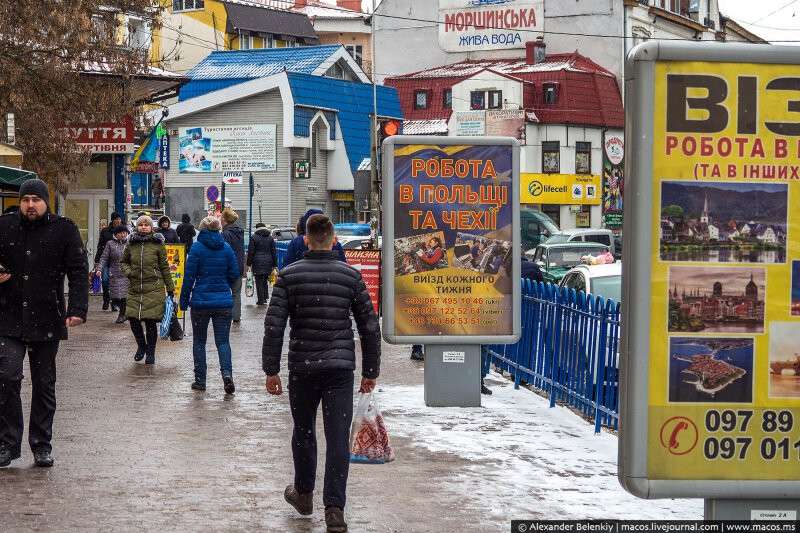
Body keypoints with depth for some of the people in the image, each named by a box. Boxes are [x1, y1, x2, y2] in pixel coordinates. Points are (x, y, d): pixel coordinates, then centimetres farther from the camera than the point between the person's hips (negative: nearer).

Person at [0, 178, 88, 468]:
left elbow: (78, 271, -4)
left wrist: (77, 308, -16)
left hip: (47, 321, 0)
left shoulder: (64, 230, -1)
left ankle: (42, 445, 19)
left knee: (44, 384, 9)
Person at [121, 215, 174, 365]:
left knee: (150, 321, -4)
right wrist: (128, 272, 0)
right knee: (133, 318, -1)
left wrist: (170, 288, 6)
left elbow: (164, 267, 5)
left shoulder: (157, 244, 1)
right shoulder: (131, 244, 8)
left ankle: (150, 352, 11)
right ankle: (141, 346, 24)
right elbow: (123, 262, 22)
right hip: (134, 289, 3)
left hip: (154, 289, -3)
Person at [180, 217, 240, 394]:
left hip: (201, 301, -2)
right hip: (223, 302, 2)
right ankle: (227, 372, -17)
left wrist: (184, 299, 1)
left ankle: (200, 380, 12)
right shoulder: (226, 248, 2)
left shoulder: (197, 248, -7)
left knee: (199, 341, 11)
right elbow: (234, 275, 5)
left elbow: (189, 276, -8)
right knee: (223, 341, 5)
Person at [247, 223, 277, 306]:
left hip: (257, 263, -4)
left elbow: (251, 252, -5)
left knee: (259, 282, -1)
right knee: (265, 281, 16)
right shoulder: (270, 238, 8)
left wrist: (249, 264, 0)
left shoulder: (254, 237, -4)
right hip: (268, 262, 4)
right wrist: (274, 264, 11)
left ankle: (261, 300, -2)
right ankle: (265, 297, 13)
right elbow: (274, 252, 8)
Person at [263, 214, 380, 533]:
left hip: (302, 367, 0)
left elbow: (274, 326, -7)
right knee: (338, 438, -1)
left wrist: (271, 370, 0)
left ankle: (303, 494, 33)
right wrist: (371, 371, 11)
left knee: (303, 431, 19)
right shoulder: (351, 276, 0)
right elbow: (369, 326, 2)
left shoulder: (289, 276, -2)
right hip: (341, 367, 0)